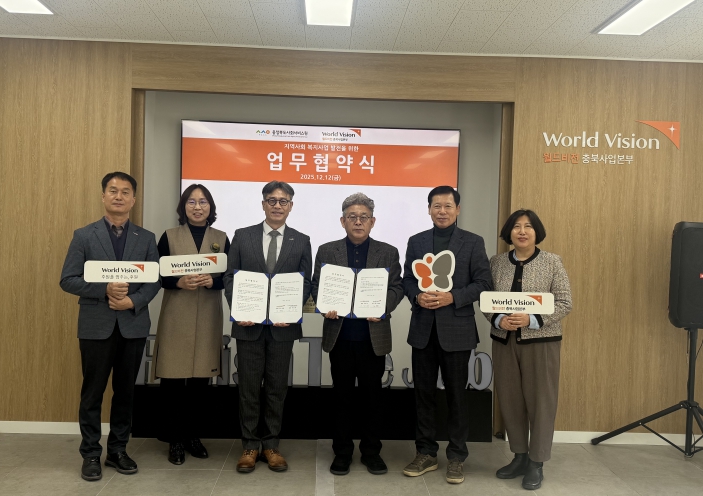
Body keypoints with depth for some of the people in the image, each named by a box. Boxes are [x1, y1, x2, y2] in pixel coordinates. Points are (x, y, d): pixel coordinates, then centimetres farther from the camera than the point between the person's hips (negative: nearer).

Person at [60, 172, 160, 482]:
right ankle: (91, 454, 21)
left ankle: (118, 450, 25)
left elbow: (155, 281, 1)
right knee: (93, 392, 7)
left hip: (133, 325, 2)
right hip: (96, 326, -1)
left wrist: (133, 301, -16)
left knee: (125, 391, 11)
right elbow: (68, 280, -5)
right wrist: (105, 290, -18)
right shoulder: (84, 235, 1)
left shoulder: (146, 238, 6)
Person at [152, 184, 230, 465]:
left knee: (200, 379, 7)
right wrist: (179, 282, -17)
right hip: (176, 318, -2)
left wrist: (212, 281, -16)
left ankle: (191, 435, 23)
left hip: (208, 319, 2)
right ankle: (174, 440, 12)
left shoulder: (221, 239, 9)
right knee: (173, 379, -1)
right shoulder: (169, 237, 4)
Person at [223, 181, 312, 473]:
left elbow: (305, 283, 2)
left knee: (277, 387, 9)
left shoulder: (301, 241, 5)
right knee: (249, 387, 7)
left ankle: (271, 445, 22)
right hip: (249, 324, 0)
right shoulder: (242, 236, 5)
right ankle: (250, 445, 20)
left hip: (283, 325, 0)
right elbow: (230, 277, 3)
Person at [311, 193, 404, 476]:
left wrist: (382, 307, -17)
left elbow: (396, 287, 1)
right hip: (340, 335, 0)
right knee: (342, 396, 10)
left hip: (374, 335, 0)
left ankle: (371, 452, 24)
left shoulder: (388, 253, 6)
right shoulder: (327, 251, 6)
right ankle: (342, 452, 23)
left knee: (372, 396, 9)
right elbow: (317, 286, 4)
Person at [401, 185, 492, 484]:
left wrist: (453, 297, -18)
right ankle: (426, 453, 24)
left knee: (456, 394, 7)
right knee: (423, 392, 10)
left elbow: (483, 283, -4)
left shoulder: (473, 242, 0)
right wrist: (417, 296, -12)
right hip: (423, 329, 3)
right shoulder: (416, 242, 9)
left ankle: (457, 457, 21)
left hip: (456, 329, -3)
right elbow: (407, 279, 9)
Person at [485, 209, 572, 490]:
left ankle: (536, 464, 17)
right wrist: (498, 320, -14)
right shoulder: (496, 263, 5)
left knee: (540, 401, 3)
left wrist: (531, 320, -19)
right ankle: (519, 457, 25)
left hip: (541, 341, -3)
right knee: (510, 399, 9)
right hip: (504, 341, 3)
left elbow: (564, 304, -6)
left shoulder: (552, 262, -3)